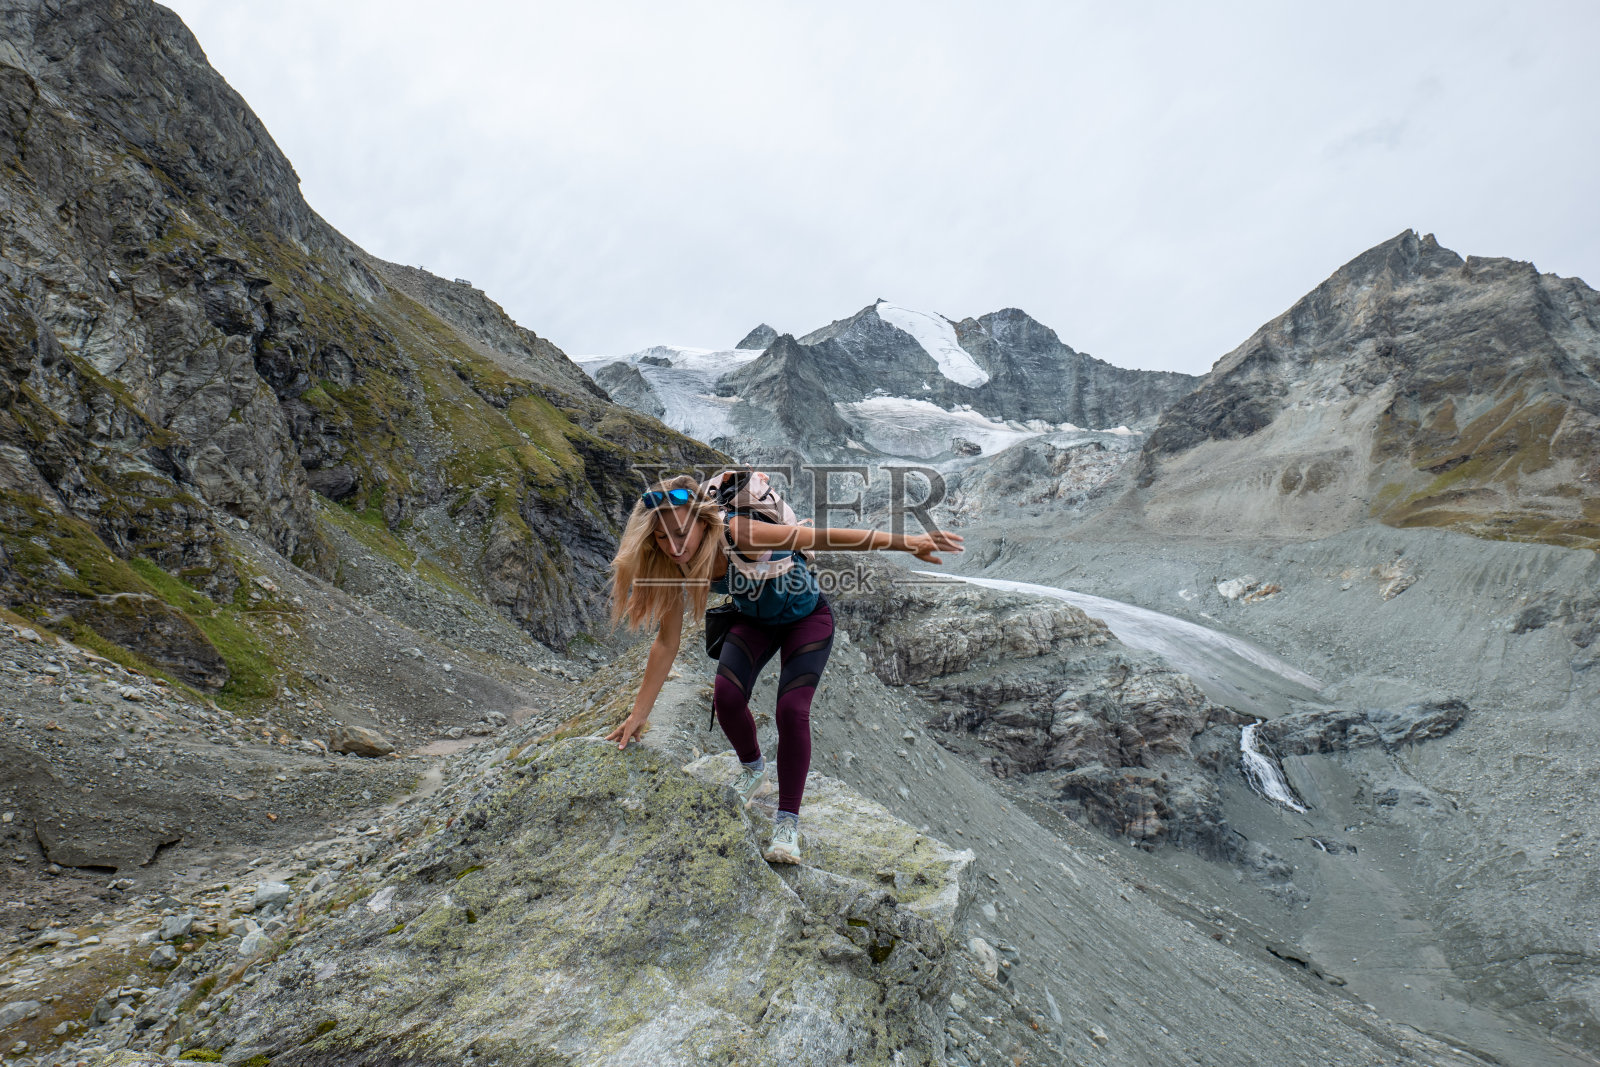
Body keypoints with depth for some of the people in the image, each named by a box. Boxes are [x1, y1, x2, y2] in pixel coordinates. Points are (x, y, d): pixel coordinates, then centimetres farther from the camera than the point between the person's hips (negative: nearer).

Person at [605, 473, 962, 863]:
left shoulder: (737, 534, -39)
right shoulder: (675, 567, -20)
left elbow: (824, 538, -41)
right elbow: (667, 642, -11)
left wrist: (907, 542, -43)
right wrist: (639, 714, -9)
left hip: (806, 617, -4)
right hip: (755, 620, 4)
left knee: (792, 709, -19)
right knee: (726, 697, -16)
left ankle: (788, 820, -1)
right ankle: (753, 768, 16)